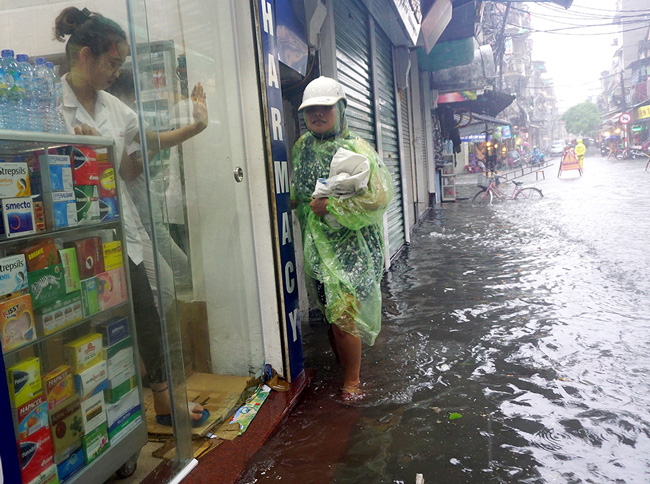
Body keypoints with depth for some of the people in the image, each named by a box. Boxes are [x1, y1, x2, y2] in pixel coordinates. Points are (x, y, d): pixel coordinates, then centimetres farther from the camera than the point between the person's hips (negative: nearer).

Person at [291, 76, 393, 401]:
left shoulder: (356, 149, -10)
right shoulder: (302, 147, 10)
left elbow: (379, 198, -20)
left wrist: (331, 206, -19)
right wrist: (300, 204, 7)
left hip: (350, 248, -6)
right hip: (315, 247, 6)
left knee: (344, 314, -8)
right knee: (330, 314, 15)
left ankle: (352, 382, 10)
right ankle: (345, 369, 34)